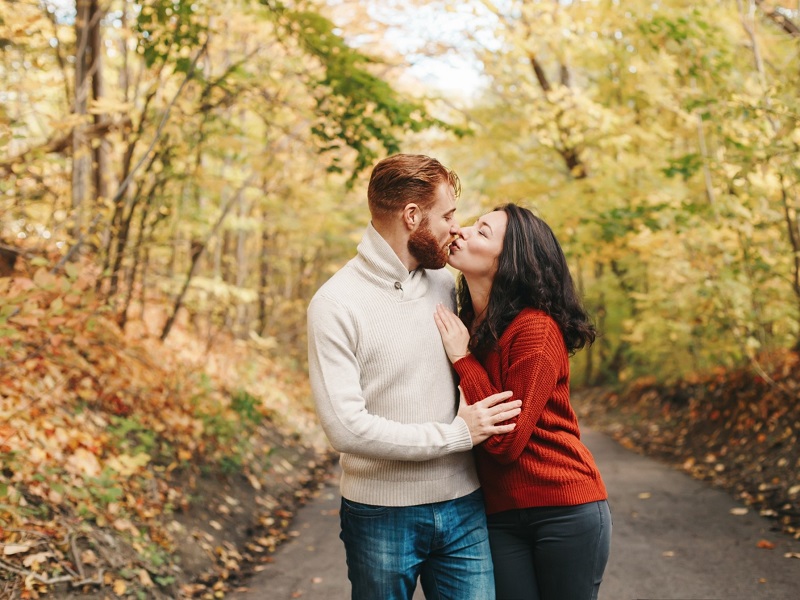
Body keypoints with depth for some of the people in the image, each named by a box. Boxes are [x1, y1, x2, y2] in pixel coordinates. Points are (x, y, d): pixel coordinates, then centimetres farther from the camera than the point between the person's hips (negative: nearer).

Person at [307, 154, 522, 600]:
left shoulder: (445, 283, 5)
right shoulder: (335, 304, -13)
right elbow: (346, 428, -20)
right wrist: (457, 434, -15)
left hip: (462, 509, 5)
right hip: (382, 516, -4)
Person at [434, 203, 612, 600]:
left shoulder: (535, 329, -17)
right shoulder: (465, 326, 4)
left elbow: (506, 440, -20)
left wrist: (463, 359, -17)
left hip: (565, 510, -6)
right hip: (500, 515, 6)